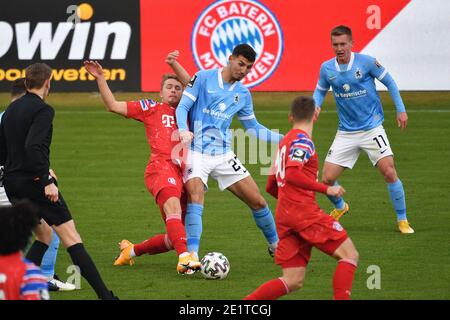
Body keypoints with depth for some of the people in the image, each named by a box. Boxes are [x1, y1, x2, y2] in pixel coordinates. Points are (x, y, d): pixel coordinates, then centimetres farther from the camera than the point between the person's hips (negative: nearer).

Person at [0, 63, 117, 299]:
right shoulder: (42, 110, -10)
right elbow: (34, 146, -24)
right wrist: (46, 181, -24)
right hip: (34, 181, -8)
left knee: (44, 235, 22)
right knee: (71, 237, -8)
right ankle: (104, 295, -12)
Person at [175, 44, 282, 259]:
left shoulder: (243, 94, 11)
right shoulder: (204, 78, -3)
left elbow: (252, 128, 21)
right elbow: (183, 106, -7)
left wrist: (283, 139, 14)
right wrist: (184, 130, -27)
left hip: (224, 155, 4)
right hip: (197, 151, -4)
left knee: (257, 202, 4)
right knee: (195, 196, -27)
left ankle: (275, 245, 27)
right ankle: (191, 255, -27)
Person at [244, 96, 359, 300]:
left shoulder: (285, 142, 22)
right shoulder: (302, 140, -5)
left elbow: (271, 186, 25)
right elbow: (292, 175, -20)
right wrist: (326, 189, -16)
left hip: (284, 218, 8)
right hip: (305, 212, -8)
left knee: (293, 281, 5)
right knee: (349, 255, -4)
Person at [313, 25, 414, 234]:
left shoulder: (366, 62, -11)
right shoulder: (326, 68, -2)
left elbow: (389, 82, 2)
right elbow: (320, 91, 16)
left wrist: (401, 110, -2)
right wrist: (316, 106, -5)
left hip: (372, 128, -3)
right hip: (346, 133, 3)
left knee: (389, 173, -17)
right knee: (327, 179, -3)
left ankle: (402, 220, 0)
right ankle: (340, 207, 32)